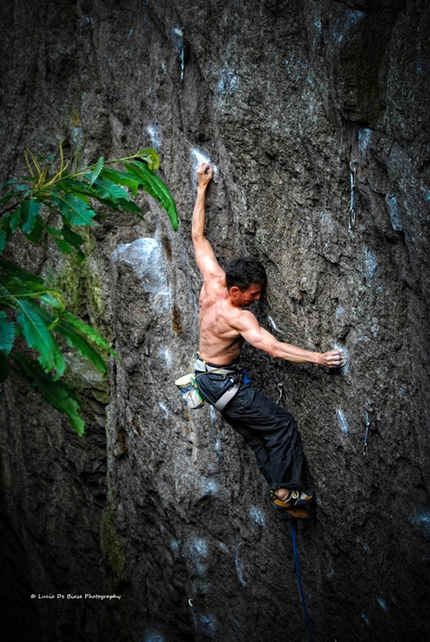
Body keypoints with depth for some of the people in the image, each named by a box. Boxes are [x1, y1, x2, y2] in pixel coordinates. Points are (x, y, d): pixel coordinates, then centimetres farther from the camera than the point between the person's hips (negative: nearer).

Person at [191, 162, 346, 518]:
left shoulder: (213, 280, -8)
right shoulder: (238, 318, -28)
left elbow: (198, 237, 0)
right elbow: (274, 348, -33)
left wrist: (202, 188, 3)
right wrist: (318, 358, -33)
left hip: (206, 375, 9)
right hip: (223, 383, -9)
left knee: (259, 435, 10)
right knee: (282, 423, -6)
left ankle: (282, 492, 12)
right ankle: (287, 490, 0)